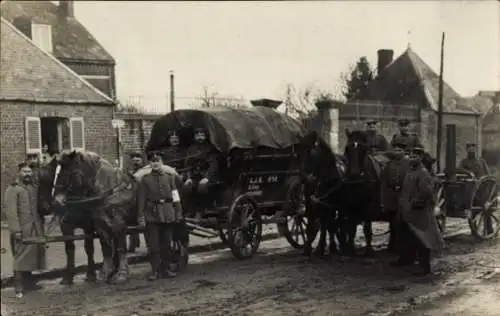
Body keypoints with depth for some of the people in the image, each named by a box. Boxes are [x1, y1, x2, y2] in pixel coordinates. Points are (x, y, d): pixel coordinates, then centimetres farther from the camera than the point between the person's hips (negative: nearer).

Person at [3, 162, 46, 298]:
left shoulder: (34, 189, 17)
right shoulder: (12, 189, -5)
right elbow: (11, 211, -12)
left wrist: (41, 228, 15)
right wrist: (16, 230, -19)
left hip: (35, 230, 7)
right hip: (22, 230, -7)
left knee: (31, 256, 11)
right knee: (21, 258, -6)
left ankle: (29, 282, 22)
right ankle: (19, 288, -3)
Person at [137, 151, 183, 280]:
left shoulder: (170, 177, 7)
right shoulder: (145, 180, 2)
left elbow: (176, 197, 7)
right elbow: (141, 199, -2)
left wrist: (178, 213, 3)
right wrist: (141, 217, -8)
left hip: (168, 214, 2)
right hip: (152, 215, -2)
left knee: (166, 243, 8)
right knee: (153, 244, 0)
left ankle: (166, 268, 19)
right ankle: (155, 271, 6)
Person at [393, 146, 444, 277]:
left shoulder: (423, 173, -17)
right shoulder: (410, 171, 12)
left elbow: (427, 192, -25)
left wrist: (416, 202, -17)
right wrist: (403, 203, 16)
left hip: (418, 212, -10)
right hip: (406, 212, 10)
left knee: (420, 241, -6)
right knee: (405, 237, 22)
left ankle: (425, 267, -1)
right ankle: (406, 258, 39)